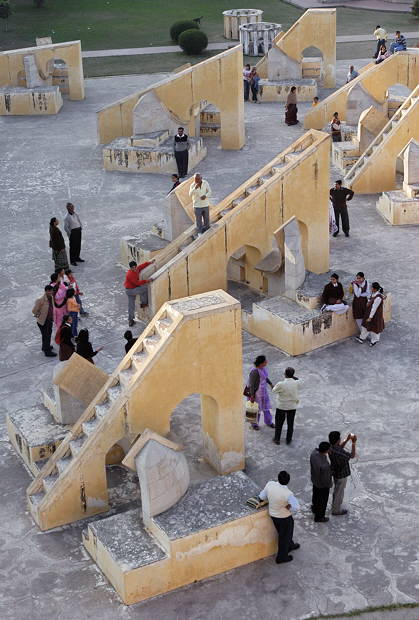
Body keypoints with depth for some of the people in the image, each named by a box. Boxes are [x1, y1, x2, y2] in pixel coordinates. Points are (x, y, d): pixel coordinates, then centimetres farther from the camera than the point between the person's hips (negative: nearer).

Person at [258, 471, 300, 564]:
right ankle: (281, 558, 37)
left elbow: (262, 497, -8)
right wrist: (288, 507, -20)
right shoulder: (288, 494, -34)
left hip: (273, 515, 6)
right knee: (284, 536, 19)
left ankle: (290, 546, 57)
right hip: (284, 517, -6)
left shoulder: (270, 484, -20)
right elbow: (296, 507, -40)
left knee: (282, 533, 31)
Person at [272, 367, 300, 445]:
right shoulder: (296, 383, -19)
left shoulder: (280, 384, -26)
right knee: (290, 424, 20)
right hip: (292, 407, 2)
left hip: (281, 407, -2)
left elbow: (274, 390, -7)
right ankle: (289, 439, 33)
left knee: (279, 424, 17)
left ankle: (277, 439, 29)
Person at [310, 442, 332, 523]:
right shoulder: (324, 465, -44)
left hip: (314, 480, 7)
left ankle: (314, 509, 59)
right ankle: (319, 517, 42)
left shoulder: (314, 453, -24)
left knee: (315, 496, 32)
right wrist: (329, 485, -8)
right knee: (322, 501, 20)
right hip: (323, 485, -7)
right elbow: (326, 478, -27)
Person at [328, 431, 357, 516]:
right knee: (340, 492, 14)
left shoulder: (330, 446, -16)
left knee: (336, 488, 31)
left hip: (335, 471, 7)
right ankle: (336, 510, 32)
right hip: (341, 474, -7)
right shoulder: (339, 452, -40)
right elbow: (352, 456, -23)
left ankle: (335, 503, 52)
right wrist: (354, 443, -21)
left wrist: (347, 440, -4)